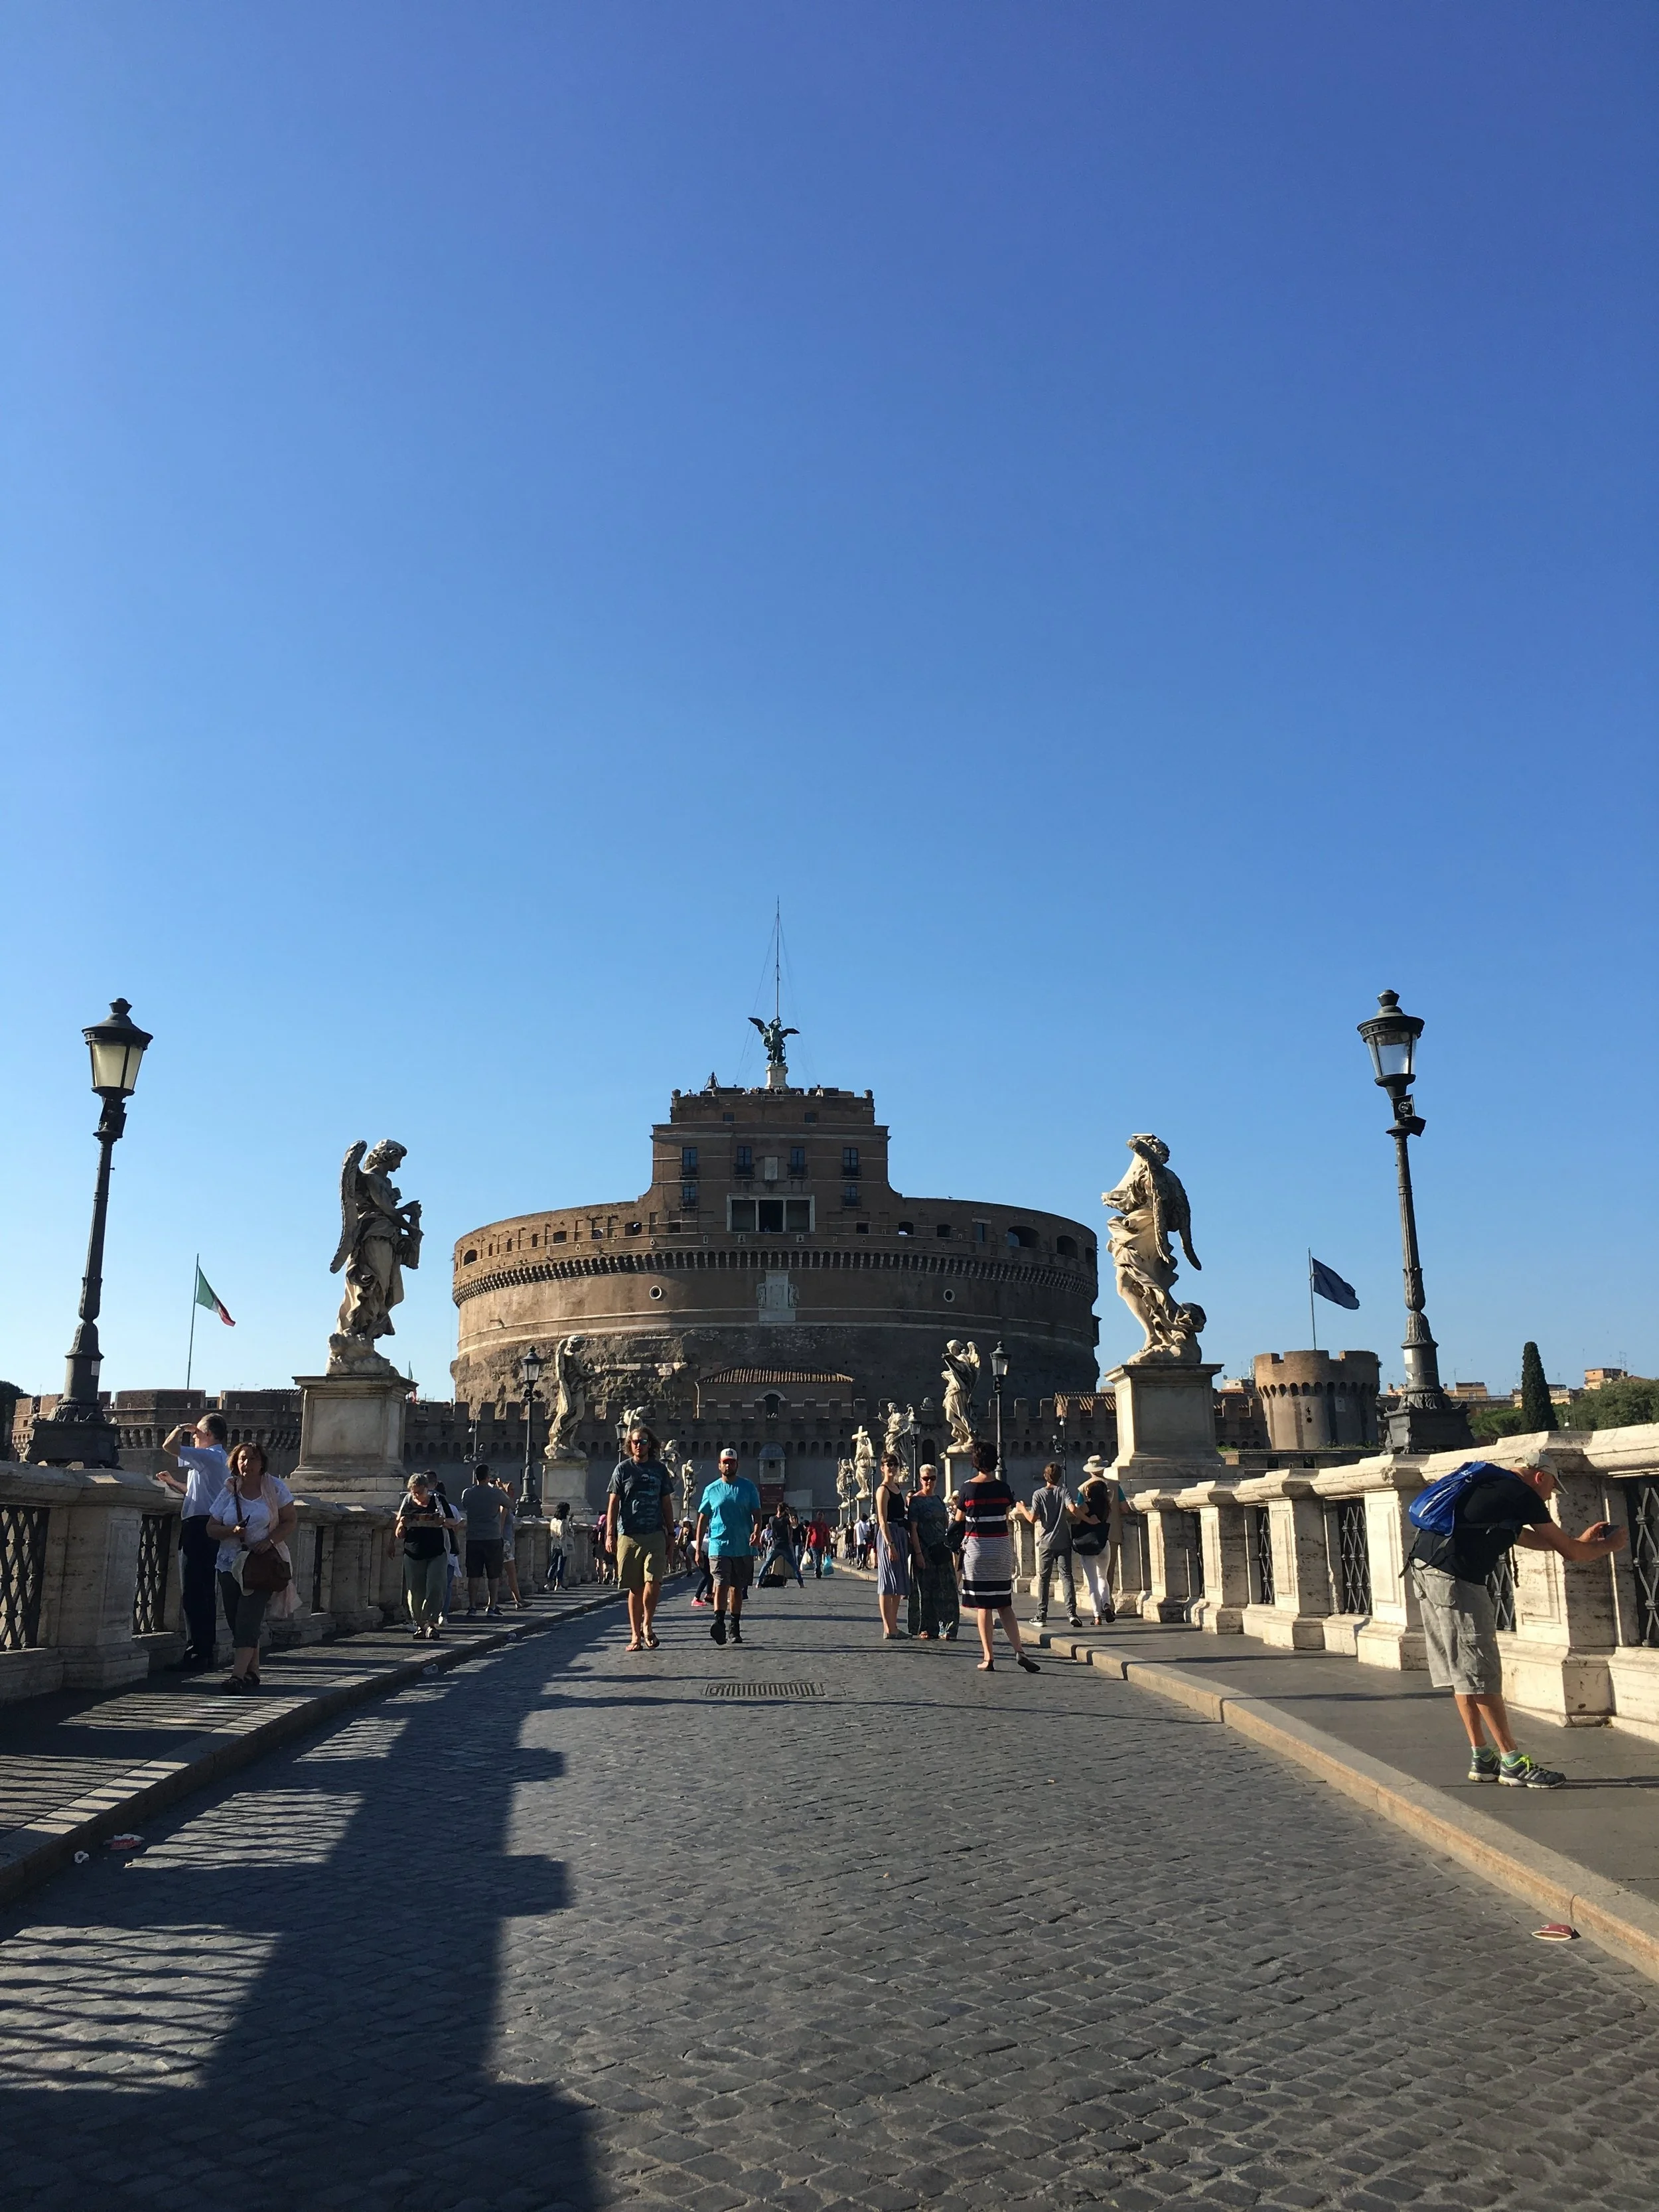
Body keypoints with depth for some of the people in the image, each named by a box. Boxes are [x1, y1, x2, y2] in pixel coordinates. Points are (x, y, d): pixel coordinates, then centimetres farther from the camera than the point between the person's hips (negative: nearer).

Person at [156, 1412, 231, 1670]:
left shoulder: (208, 1457, -10)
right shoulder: (221, 1460, 21)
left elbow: (168, 1445, -15)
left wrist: (182, 1428, 2)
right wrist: (173, 1482, 32)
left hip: (198, 1526, -10)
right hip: (212, 1527, 10)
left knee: (193, 1593, -10)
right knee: (206, 1593, 12)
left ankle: (195, 1655, -12)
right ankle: (206, 1651, 15)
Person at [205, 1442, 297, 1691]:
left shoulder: (275, 1488, 0)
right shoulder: (229, 1492, 7)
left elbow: (291, 1521, 0)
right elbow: (211, 1528, 8)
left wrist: (270, 1540, -16)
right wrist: (232, 1531, -12)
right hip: (230, 1565, 4)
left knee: (248, 1619, -14)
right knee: (237, 1621, 4)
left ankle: (238, 1674, -20)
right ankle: (252, 1672, 14)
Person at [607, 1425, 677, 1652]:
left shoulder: (660, 1469, 11)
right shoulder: (623, 1469, 6)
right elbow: (613, 1503, 5)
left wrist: (671, 1534, 12)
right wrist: (610, 1534, -4)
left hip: (655, 1535, 1)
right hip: (628, 1535, -1)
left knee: (653, 1582, -13)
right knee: (634, 1588, 4)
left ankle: (647, 1625, 9)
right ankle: (635, 1635, 13)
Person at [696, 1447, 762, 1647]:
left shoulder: (748, 1487, 6)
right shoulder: (711, 1490, 7)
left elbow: (756, 1513, 4)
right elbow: (703, 1519, 11)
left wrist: (756, 1531, -17)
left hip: (743, 1548, 1)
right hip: (719, 1546, -1)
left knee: (737, 1588, 10)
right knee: (721, 1585, -17)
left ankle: (736, 1628, 20)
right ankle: (719, 1622, -28)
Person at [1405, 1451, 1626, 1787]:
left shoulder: (1491, 1484, 23)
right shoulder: (1522, 1495, -2)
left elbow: (1524, 1537, 37)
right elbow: (1569, 1551, 5)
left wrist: (1582, 1540, 42)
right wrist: (1608, 1546, 24)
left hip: (1423, 1567, 9)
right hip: (1453, 1576, -9)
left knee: (1460, 1671, 14)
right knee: (1480, 1672, -3)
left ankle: (1482, 1759, 19)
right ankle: (1512, 1763, 3)